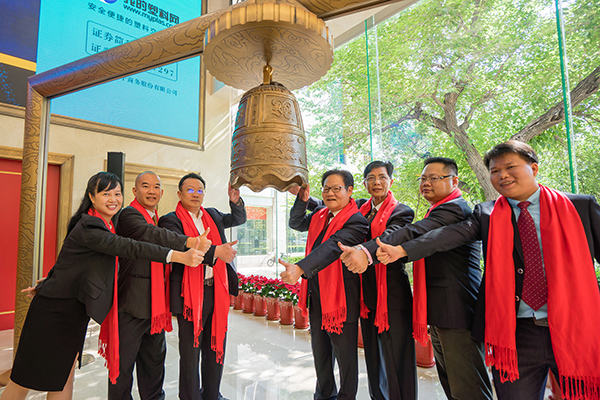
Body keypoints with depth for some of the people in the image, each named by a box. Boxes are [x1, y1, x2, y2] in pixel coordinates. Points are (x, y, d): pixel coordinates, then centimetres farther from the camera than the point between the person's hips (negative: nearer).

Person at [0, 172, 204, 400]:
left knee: (62, 378, 14)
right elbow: (129, 248, -36)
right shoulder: (88, 227, -23)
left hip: (75, 311, 8)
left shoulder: (104, 225, 7)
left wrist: (45, 286, 27)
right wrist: (178, 256, -43)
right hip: (54, 310, -8)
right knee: (25, 380, 7)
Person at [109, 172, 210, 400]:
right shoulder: (128, 215, -11)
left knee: (155, 357, 20)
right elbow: (150, 235, -30)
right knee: (124, 359, 6)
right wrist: (190, 242, -39)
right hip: (133, 303, -8)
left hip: (156, 304, 8)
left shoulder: (159, 221, 15)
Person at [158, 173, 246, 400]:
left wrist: (235, 201, 1)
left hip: (217, 291, 6)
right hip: (190, 294, -5)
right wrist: (215, 251, -32)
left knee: (216, 349, 16)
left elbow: (239, 219, 21)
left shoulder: (212, 215, 13)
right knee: (190, 353, 7)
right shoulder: (170, 221, -5)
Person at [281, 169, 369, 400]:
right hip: (316, 296, 8)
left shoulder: (356, 221, -17)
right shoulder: (319, 216, 8)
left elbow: (332, 247, -31)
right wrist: (302, 199, 0)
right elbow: (296, 223, 18)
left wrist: (300, 268, -43)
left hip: (341, 297, -8)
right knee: (320, 351, 23)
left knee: (345, 353, 9)